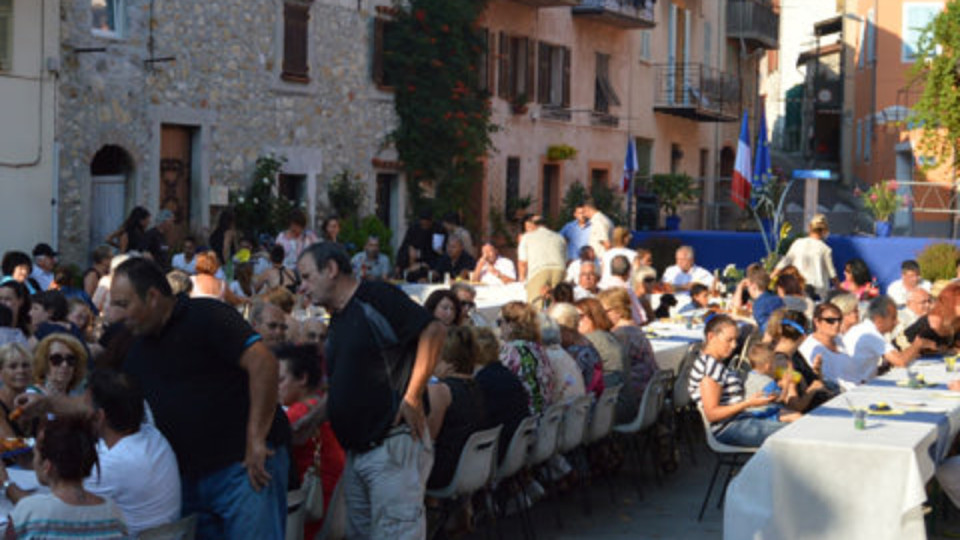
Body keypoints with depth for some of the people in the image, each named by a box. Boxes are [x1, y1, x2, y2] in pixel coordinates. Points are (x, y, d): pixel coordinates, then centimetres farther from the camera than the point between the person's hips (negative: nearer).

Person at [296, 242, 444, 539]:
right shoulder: (337, 323, 20)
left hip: (393, 444, -9)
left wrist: (412, 397, -18)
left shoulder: (375, 297, -8)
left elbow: (433, 330, -17)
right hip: (356, 452, 9)